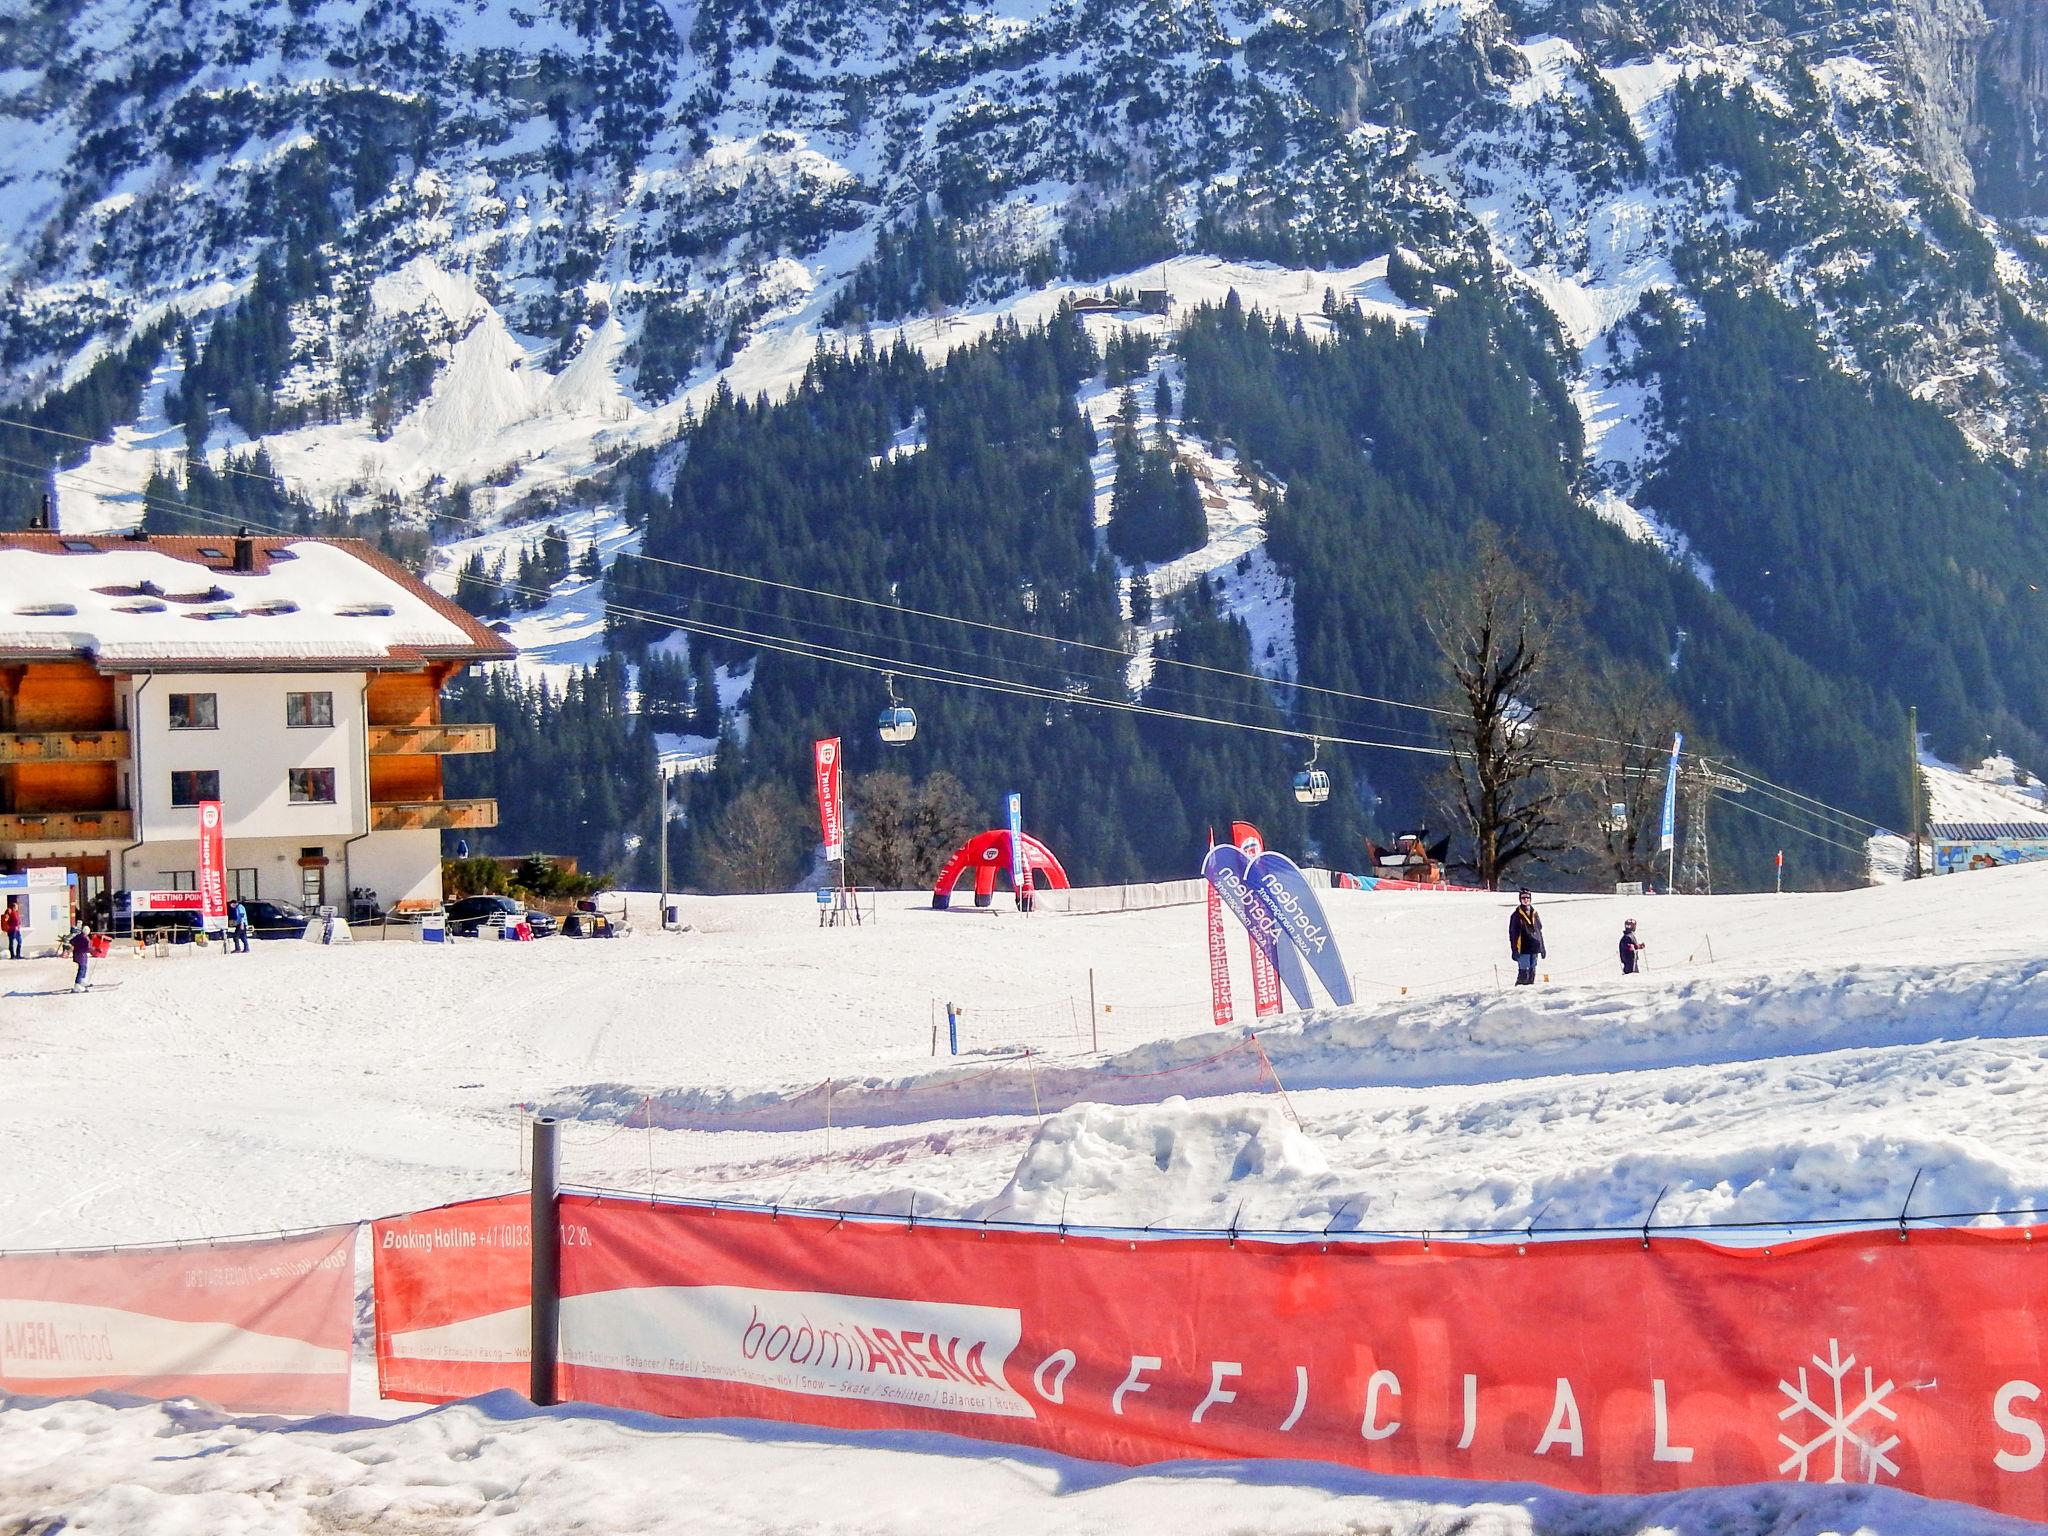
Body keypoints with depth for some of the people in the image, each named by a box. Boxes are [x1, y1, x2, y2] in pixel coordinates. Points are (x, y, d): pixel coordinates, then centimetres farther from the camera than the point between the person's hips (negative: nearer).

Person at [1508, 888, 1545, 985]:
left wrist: (1542, 948, 19)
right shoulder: (1516, 915, -2)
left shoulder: (1535, 914, 14)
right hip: (1523, 949, -5)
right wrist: (1514, 950, -10)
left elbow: (1539, 931, 20)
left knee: (1532, 973, 8)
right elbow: (1512, 934, -3)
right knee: (1524, 973, -14)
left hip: (1534, 949, 5)